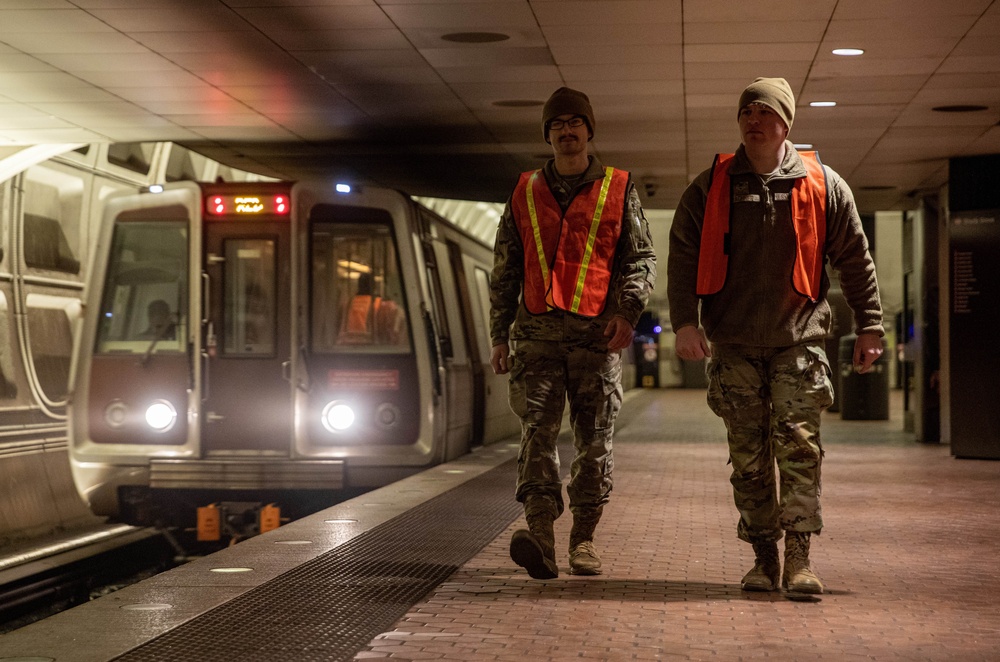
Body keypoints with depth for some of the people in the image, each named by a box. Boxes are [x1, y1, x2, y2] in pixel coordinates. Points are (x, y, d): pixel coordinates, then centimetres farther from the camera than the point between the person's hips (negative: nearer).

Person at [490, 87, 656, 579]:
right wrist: (499, 335, 12)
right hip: (537, 330, 1)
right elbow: (504, 270, 18)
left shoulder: (618, 190, 11)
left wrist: (628, 310, -9)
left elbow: (641, 258, 8)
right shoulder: (525, 193, 15)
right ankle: (540, 534, -24)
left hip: (597, 333, -1)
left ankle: (583, 539, 12)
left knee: (594, 439, 2)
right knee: (538, 427, -14)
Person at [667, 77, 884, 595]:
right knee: (749, 456, 4)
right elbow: (682, 257, 3)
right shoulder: (709, 188, 6)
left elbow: (855, 260, 9)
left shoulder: (822, 185, 5)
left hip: (798, 340, -1)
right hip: (734, 344, 1)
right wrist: (685, 322, -10)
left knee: (799, 444, -12)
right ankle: (764, 557, 13)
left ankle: (798, 557, -10)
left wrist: (869, 326, 6)